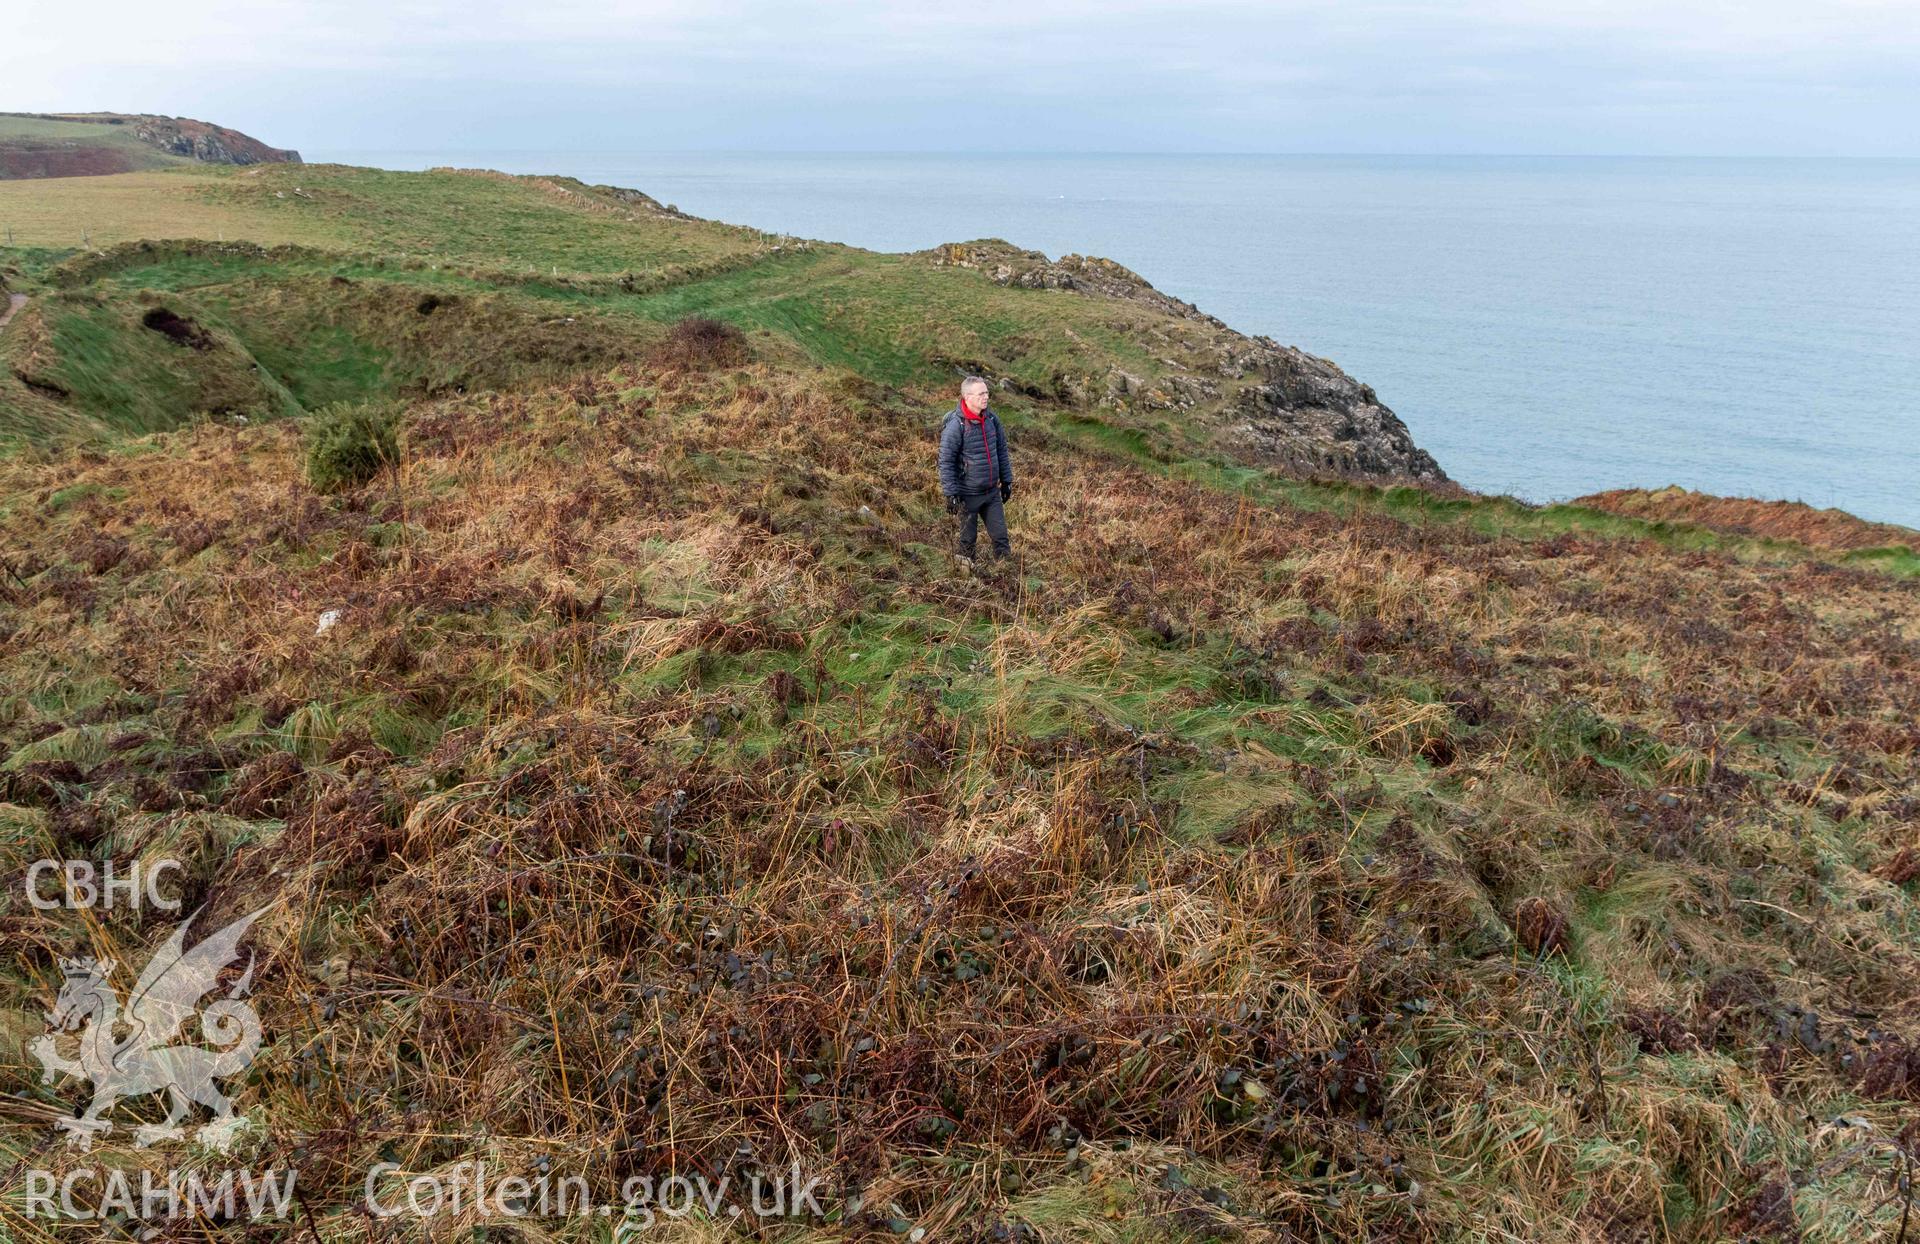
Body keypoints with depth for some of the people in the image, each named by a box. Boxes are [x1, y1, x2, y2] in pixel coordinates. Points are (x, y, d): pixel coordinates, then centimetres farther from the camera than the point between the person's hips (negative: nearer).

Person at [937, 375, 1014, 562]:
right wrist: (951, 494, -16)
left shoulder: (992, 418, -1)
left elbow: (1002, 451, 11)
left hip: (992, 491, 5)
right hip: (968, 494, -5)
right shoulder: (956, 425, -18)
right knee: (968, 538, 11)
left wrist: (1006, 480, 13)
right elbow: (946, 462, -16)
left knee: (1001, 536, 9)